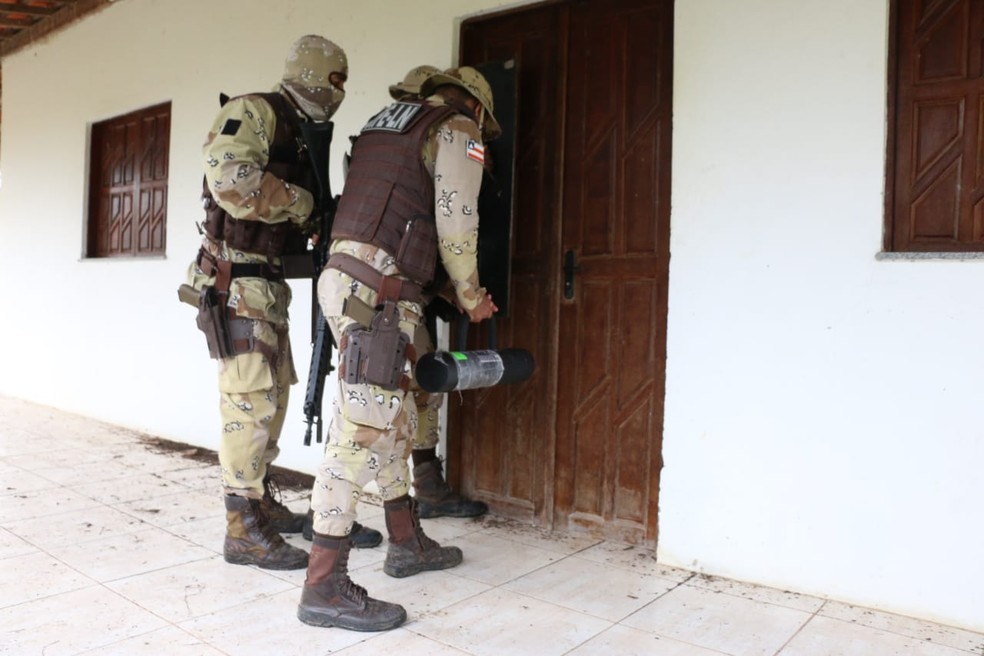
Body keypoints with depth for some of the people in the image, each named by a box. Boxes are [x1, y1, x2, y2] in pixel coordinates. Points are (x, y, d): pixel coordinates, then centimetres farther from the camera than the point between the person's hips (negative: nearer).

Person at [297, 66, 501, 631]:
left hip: (345, 274, 9)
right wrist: (471, 297, 9)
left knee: (397, 417, 16)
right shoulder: (458, 131, 2)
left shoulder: (385, 124, 25)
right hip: (378, 292, -9)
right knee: (363, 429, -9)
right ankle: (325, 586, -4)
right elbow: (457, 227, -7)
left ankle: (407, 542, 28)